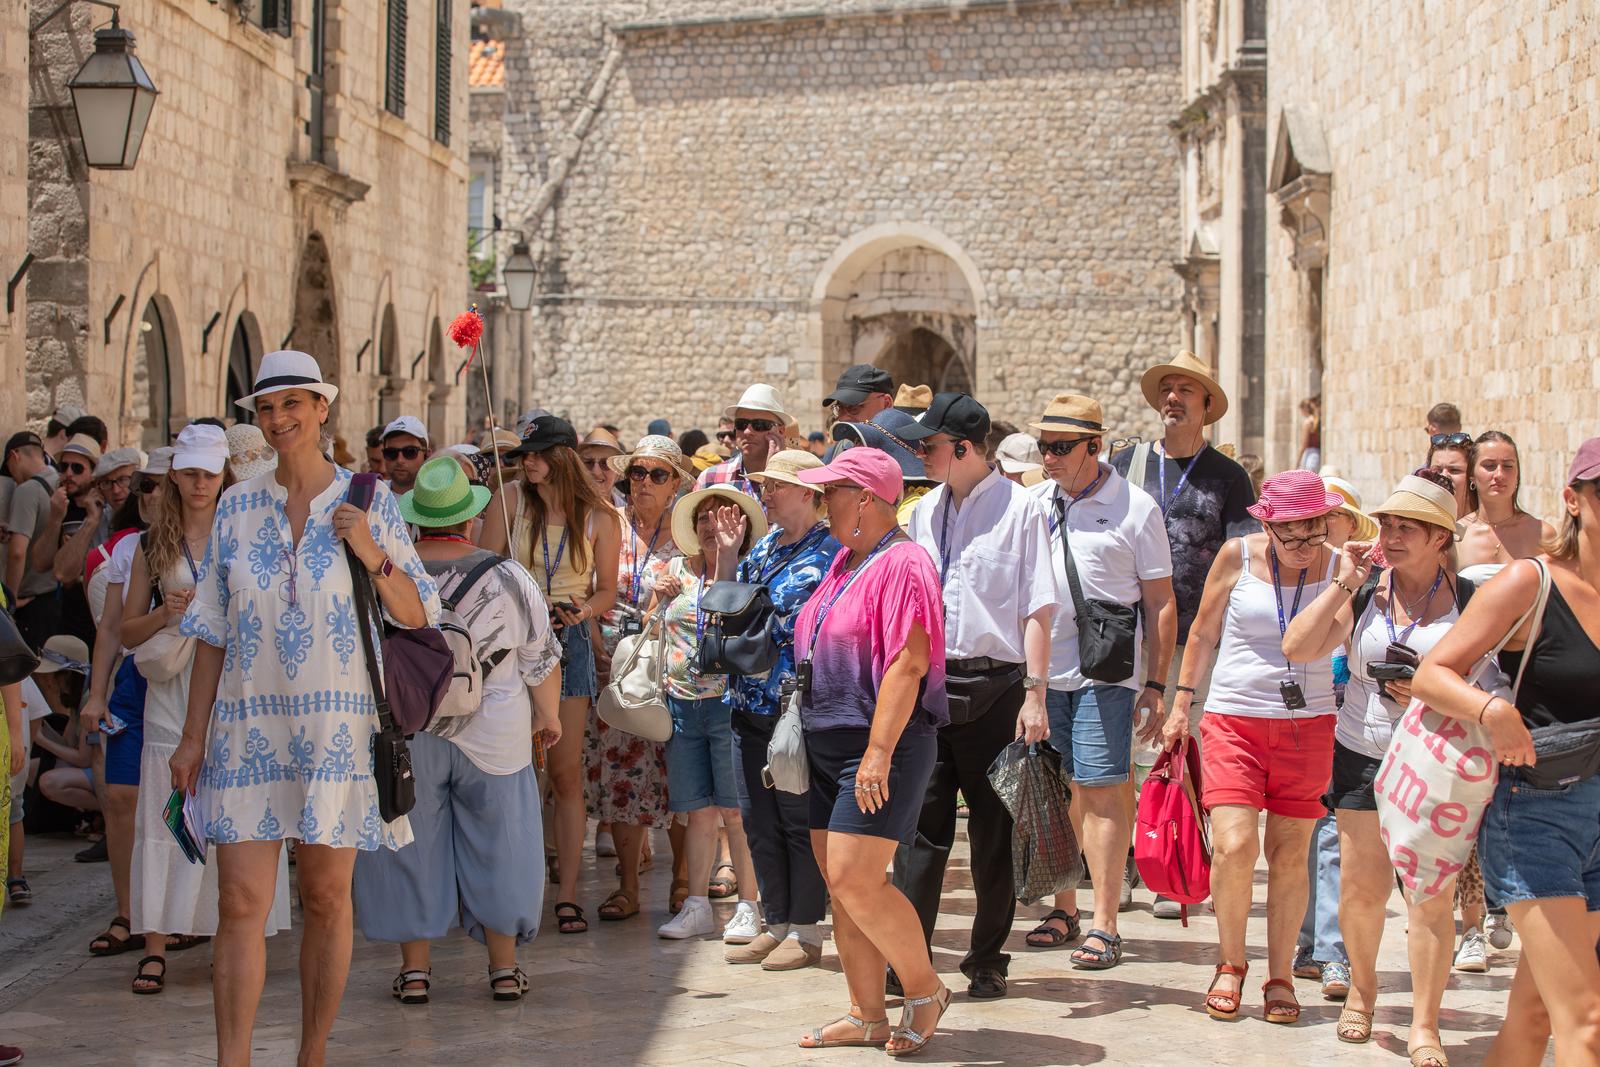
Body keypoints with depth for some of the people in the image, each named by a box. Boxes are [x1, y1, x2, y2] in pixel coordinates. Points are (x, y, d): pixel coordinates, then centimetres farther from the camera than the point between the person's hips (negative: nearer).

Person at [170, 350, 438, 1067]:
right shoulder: (236, 507, 7)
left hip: (337, 727, -1)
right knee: (241, 903, -6)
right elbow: (213, 631, 10)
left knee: (327, 898, 5)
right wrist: (193, 736, 6)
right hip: (248, 728, 1)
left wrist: (374, 558, -15)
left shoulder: (370, 503, 2)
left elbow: (418, 617, 2)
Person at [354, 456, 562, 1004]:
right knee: (496, 844, 11)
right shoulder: (507, 577, -7)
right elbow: (541, 660, 0)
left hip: (404, 735, 0)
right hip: (494, 734, 0)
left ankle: (415, 968, 14)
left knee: (409, 843, 11)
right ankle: (505, 967, 16)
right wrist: (549, 715, 17)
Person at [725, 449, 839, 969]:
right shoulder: (762, 546, 15)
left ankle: (805, 932, 8)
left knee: (799, 820, 0)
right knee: (759, 820, 10)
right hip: (750, 706, 8)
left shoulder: (829, 553, -8)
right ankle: (777, 923, 19)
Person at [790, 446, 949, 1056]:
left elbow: (908, 664, -20)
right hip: (828, 745, 9)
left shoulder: (901, 564, -13)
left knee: (855, 879, -15)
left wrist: (878, 752, -24)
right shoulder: (845, 564, 15)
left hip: (882, 744, -9)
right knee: (839, 882, 8)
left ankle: (924, 989, 4)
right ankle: (867, 1017, 14)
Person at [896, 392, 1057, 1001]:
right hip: (928, 681, 5)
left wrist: (1034, 693, -12)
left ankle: (987, 962, 15)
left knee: (994, 829, 5)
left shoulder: (1019, 509, -5)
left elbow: (1037, 608, -7)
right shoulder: (924, 512, 12)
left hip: (993, 685, -5)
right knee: (921, 822, 1)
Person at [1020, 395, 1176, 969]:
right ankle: (1063, 910, 20)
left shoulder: (1134, 507, -2)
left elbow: (1160, 604, 0)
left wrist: (1155, 685, -4)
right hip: (1041, 668, 5)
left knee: (1101, 791, -7)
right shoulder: (1033, 502, 11)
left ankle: (1104, 925, -4)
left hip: (1105, 672, -5)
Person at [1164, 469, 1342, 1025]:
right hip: (1234, 717, -1)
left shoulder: (1338, 565, -1)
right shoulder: (1238, 556, -3)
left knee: (1289, 853, 3)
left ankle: (1280, 977, 16)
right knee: (1233, 844, -13)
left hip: (1308, 723, 1)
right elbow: (1204, 631, 10)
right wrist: (1182, 702, 12)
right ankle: (1231, 963, 10)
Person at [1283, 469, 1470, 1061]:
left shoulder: (1468, 600, -2)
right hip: (1363, 753, 2)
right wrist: (1344, 584, -7)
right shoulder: (1363, 593, 5)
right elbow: (1297, 648, -4)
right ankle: (1362, 988, 30)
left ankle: (1424, 1026, 4)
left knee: (1431, 891, -5)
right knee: (1362, 886, 3)